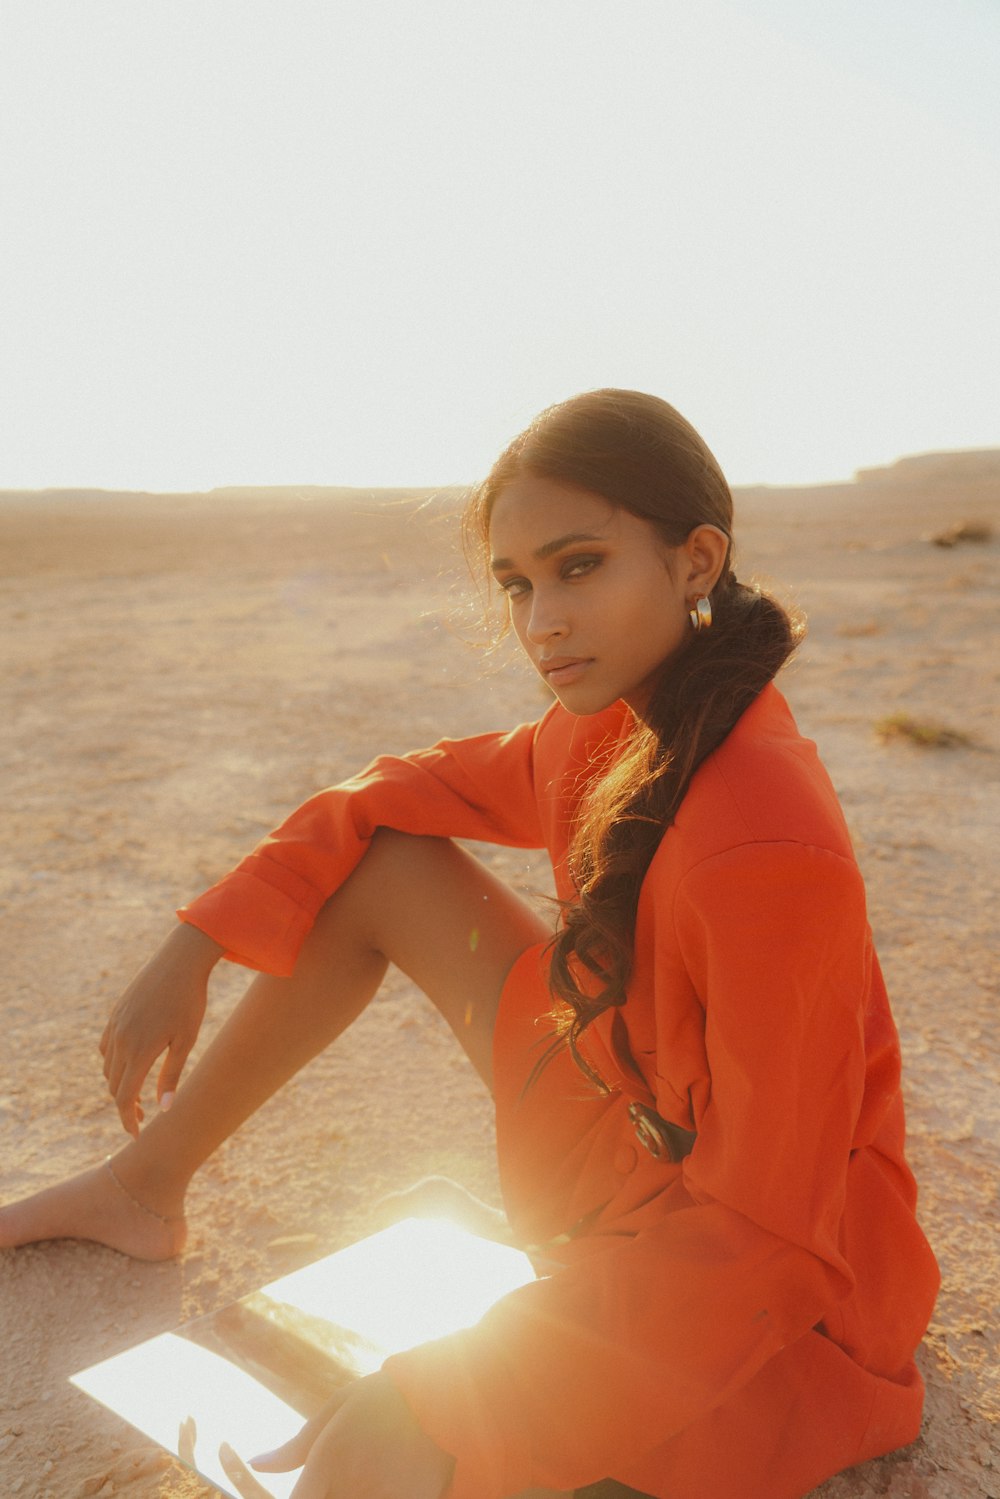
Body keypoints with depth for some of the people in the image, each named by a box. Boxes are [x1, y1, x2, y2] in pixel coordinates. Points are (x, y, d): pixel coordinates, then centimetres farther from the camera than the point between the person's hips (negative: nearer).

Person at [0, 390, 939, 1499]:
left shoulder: (768, 849, -33)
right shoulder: (619, 727, -8)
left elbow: (766, 1234, -27)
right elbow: (411, 791, 5)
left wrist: (427, 1402, -25)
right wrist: (193, 949, -2)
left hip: (761, 1282, -7)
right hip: (634, 1137, 8)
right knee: (380, 867, 3)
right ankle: (145, 1187, 18)